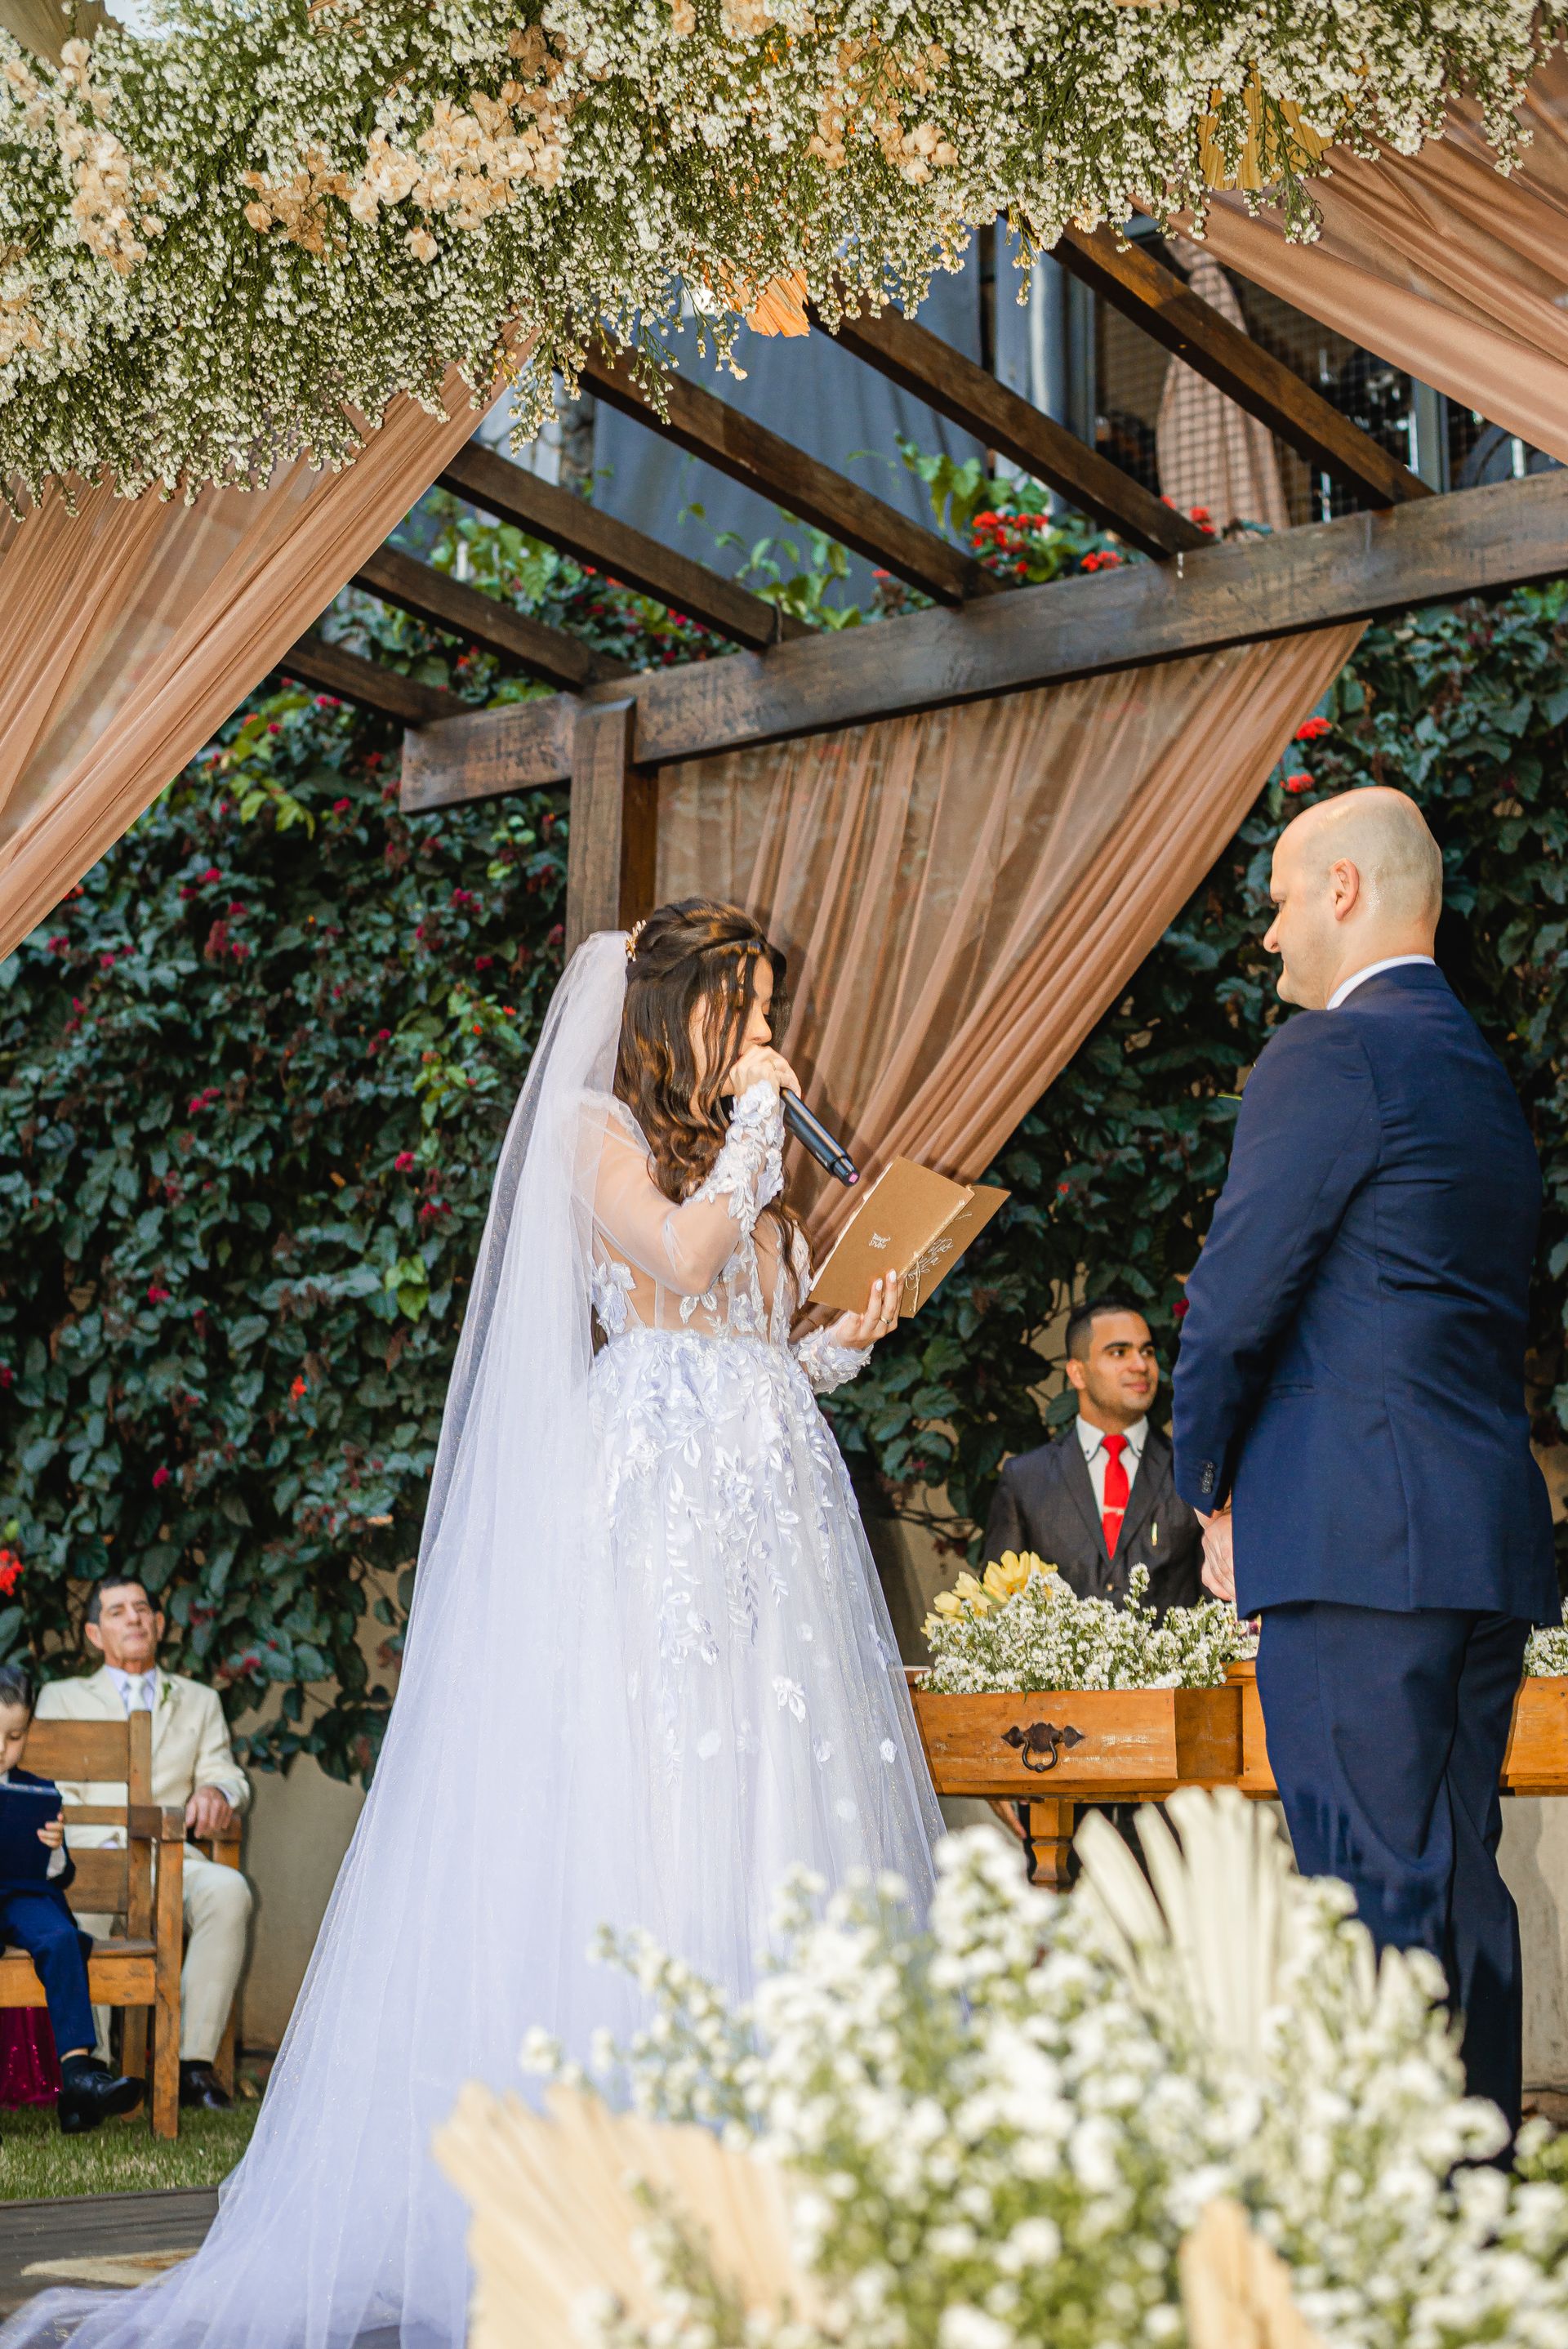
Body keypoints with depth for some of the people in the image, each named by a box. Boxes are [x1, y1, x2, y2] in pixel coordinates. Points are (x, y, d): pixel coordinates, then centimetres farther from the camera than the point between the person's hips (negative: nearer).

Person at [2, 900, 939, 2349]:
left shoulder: (751, 1162, 24)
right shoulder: (600, 1130, 4)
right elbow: (681, 1258, -14)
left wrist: (842, 1346, 8)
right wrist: (754, 1118, -4)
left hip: (770, 1498, 7)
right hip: (649, 1498, -7)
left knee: (770, 1800, -1)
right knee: (632, 1812, -12)